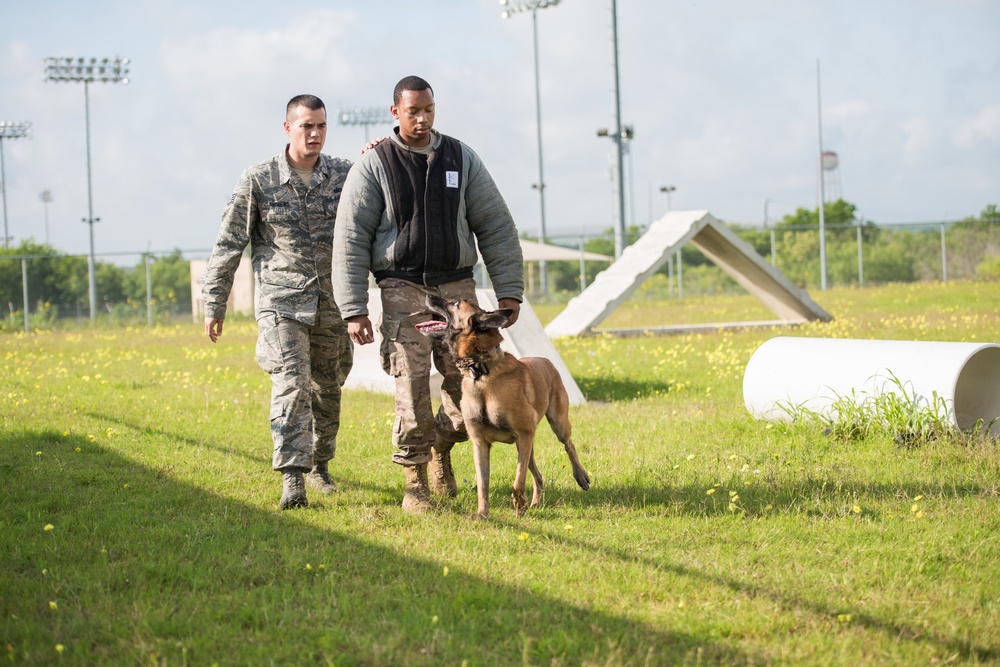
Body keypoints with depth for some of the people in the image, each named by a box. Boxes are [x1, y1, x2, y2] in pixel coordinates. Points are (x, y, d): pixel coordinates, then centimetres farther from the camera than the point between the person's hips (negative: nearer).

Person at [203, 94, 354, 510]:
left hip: (332, 304, 3)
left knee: (328, 390, 13)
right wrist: (214, 305, 1)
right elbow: (229, 244, 2)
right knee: (291, 385, -16)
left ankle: (319, 465, 33)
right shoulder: (259, 181, -3)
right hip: (281, 302, -3)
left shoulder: (346, 175, 4)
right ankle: (292, 479, -18)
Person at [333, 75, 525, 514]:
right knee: (413, 387, -9)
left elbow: (495, 226, 9)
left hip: (456, 285, 3)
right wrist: (353, 310, -8)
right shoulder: (373, 166, -1)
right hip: (402, 290, -2)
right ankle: (414, 481, 3)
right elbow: (350, 239, -2)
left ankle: (442, 444, 26)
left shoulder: (461, 158, 7)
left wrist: (509, 291, 3)